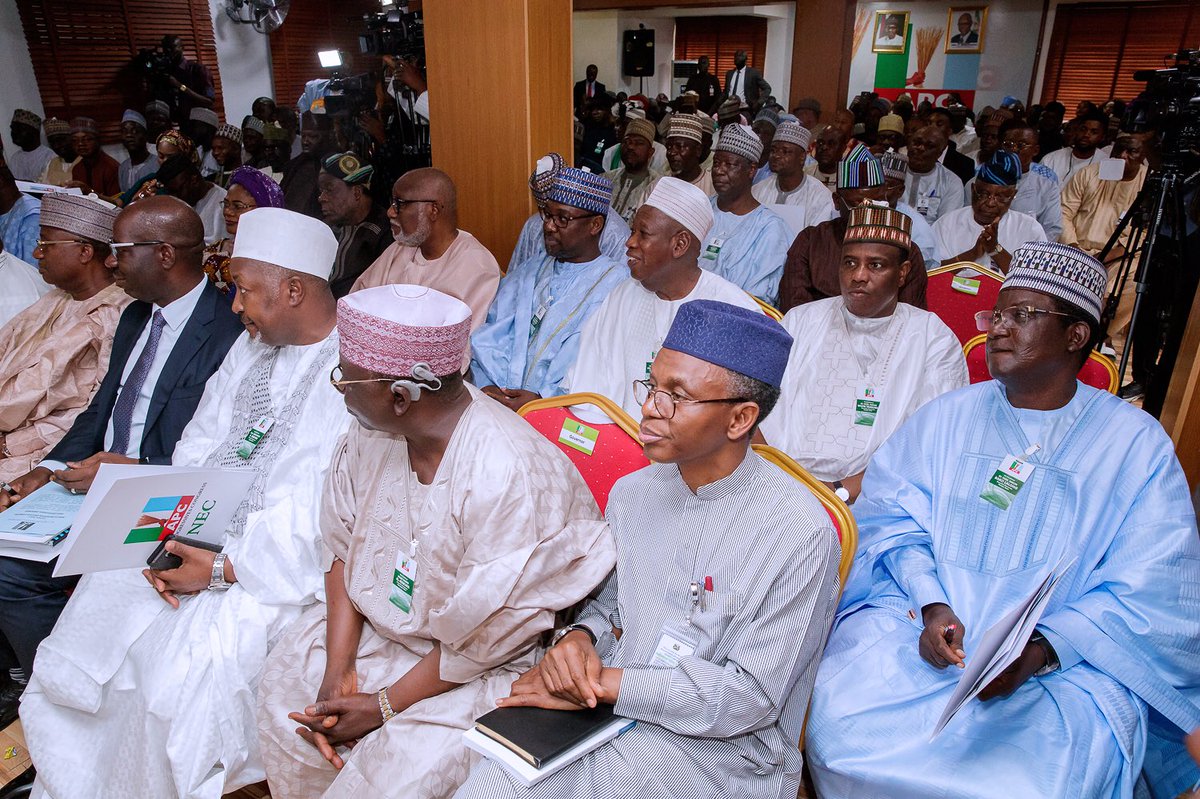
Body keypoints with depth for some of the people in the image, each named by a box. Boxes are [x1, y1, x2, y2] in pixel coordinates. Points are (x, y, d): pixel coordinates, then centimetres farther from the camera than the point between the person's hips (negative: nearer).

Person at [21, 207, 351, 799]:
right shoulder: (250, 347, 12)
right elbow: (198, 451, 10)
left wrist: (222, 569, -19)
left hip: (283, 569, -7)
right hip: (201, 538, 7)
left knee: (183, 659, -22)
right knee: (98, 608, -6)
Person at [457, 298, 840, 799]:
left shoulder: (800, 534, -16)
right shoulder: (630, 493, 3)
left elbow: (751, 696, -15)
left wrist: (602, 684, -17)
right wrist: (578, 639, -9)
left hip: (720, 752, -5)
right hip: (605, 712, 5)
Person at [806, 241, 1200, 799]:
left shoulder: (1137, 443, 2)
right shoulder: (946, 417, 10)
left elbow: (1149, 596, -5)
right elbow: (893, 518, 2)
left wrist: (1040, 650, -19)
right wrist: (931, 604, -16)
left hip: (1068, 659, -1)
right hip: (919, 624, 2)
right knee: (839, 727, -24)